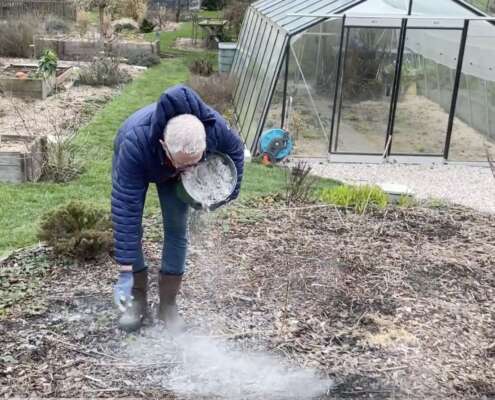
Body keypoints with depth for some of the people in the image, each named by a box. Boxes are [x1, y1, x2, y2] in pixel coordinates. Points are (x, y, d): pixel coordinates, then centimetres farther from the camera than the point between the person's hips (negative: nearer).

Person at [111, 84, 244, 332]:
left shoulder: (215, 127, -40)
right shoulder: (135, 143, -48)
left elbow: (235, 150, -13)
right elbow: (125, 209, -46)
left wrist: (230, 191, -9)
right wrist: (125, 275, -46)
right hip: (137, 162, -2)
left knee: (176, 228, -6)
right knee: (129, 226, -10)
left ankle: (168, 304, 7)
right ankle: (138, 300, 9)